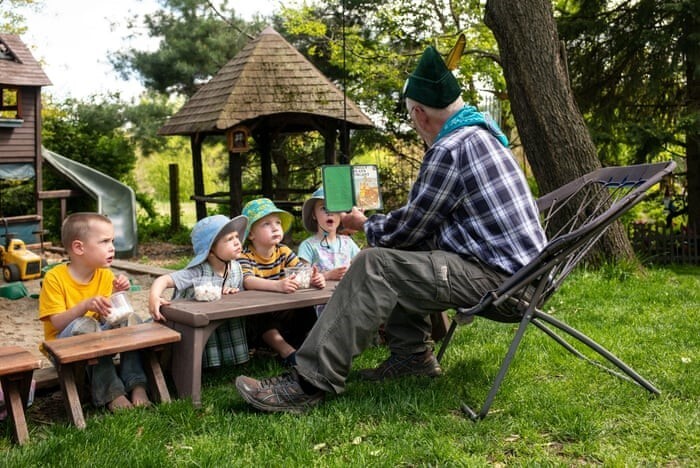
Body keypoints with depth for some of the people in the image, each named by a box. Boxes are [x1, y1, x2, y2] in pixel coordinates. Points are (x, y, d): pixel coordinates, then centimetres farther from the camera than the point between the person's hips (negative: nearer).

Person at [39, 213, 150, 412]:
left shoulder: (105, 275, 0)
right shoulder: (54, 278, -14)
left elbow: (106, 317, -4)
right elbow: (58, 324, -19)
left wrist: (116, 294, -19)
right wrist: (85, 305, -33)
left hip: (99, 335, 5)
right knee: (85, 325, -35)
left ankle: (137, 386, -25)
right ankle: (112, 394, -35)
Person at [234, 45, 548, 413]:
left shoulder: (450, 149, -18)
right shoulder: (479, 134, 15)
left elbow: (409, 228, -11)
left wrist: (365, 225, 8)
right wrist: (379, 224, 25)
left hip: (496, 277, -10)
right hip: (510, 264, 10)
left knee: (374, 265, -18)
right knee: (399, 254, 18)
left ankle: (310, 382, -18)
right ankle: (412, 353, 19)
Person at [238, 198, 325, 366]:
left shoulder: (283, 251, 3)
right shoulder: (246, 256, -15)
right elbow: (248, 281, -35)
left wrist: (315, 278, -34)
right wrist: (278, 285, -53)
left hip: (284, 310, 5)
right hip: (257, 312, -5)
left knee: (307, 310, -16)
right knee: (263, 318, -35)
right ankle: (285, 350, -36)